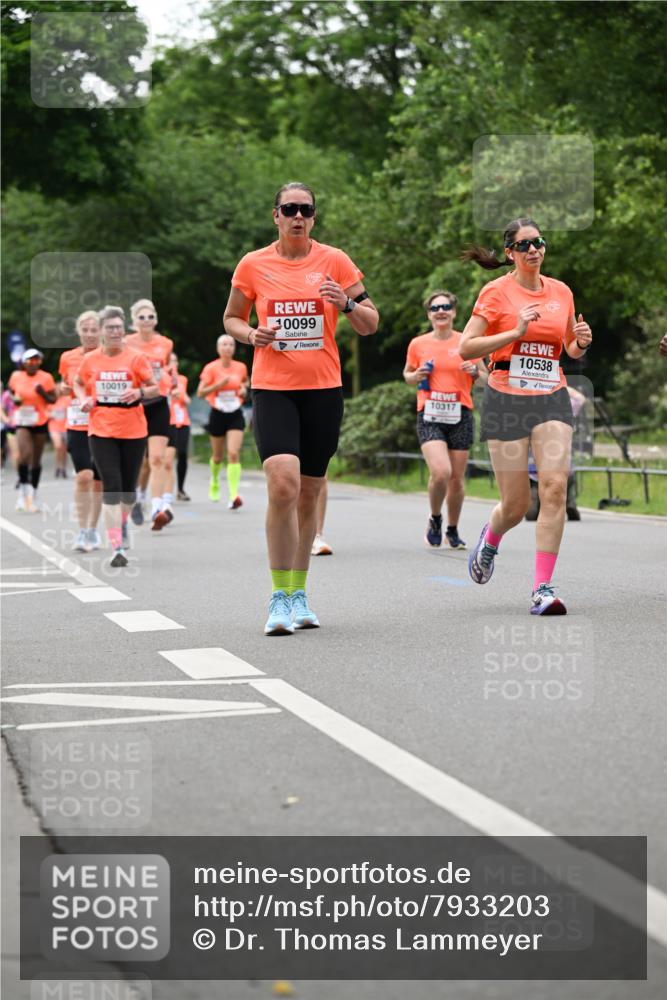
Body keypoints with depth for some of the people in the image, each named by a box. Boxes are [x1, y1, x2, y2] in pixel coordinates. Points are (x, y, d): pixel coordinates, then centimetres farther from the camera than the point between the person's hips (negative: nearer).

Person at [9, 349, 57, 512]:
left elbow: (53, 399, 1)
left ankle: (33, 495, 21)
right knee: (25, 454, -22)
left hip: (40, 423, 1)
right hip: (22, 422, -1)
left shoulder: (46, 378, -5)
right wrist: (14, 399, -6)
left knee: (36, 460, 8)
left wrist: (43, 393, -18)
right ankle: (23, 489, -5)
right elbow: (11, 391, 15)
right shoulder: (16, 376, -2)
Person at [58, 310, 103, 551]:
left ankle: (93, 530, 23)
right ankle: (82, 531, -9)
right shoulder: (68, 358, 4)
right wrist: (64, 389, -4)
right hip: (77, 425, 0)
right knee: (83, 477, -15)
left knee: (98, 480, 7)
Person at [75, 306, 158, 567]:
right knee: (111, 487, -10)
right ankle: (118, 548, -12)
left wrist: (140, 393, -22)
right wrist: (83, 399, 0)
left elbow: (155, 388, -1)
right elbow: (78, 382, 20)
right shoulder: (90, 360, 2)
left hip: (133, 431, 0)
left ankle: (122, 523, 44)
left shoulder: (136, 358, -4)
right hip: (101, 432, 0)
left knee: (128, 487, 12)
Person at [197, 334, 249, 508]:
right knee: (218, 456, 14)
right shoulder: (211, 368, -8)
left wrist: (244, 388, 2)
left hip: (235, 415, 1)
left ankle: (234, 495, -22)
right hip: (218, 415, -1)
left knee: (234, 454, -16)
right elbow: (200, 393, -11)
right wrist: (218, 385, -24)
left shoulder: (241, 367, 1)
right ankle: (214, 481, 46)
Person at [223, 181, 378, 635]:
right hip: (272, 388, -2)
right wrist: (251, 334, -6)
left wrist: (347, 303, -15)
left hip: (324, 390, 2)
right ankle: (280, 598, -11)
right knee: (283, 484, -20)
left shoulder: (334, 261, 2)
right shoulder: (253, 265, 3)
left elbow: (370, 325, 6)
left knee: (309, 494, 9)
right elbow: (231, 318, 16)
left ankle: (299, 593, 24)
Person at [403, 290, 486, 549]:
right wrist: (416, 376, -2)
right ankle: (435, 519, 7)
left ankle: (452, 530, 26)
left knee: (457, 479, 4)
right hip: (429, 415, -1)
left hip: (460, 416, 1)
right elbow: (407, 374, 21)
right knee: (441, 472, -20)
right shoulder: (417, 344, 5)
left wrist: (475, 372, -9)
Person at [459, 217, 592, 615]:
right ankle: (490, 539, 38)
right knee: (516, 504, 0)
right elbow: (466, 347, -9)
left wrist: (582, 342, 0)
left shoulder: (561, 292, 10)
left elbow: (572, 350, 23)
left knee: (555, 487, -16)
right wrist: (515, 333, -19)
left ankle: (543, 589, -12)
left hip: (552, 399, 3)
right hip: (507, 399, -3)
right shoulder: (497, 291, -2)